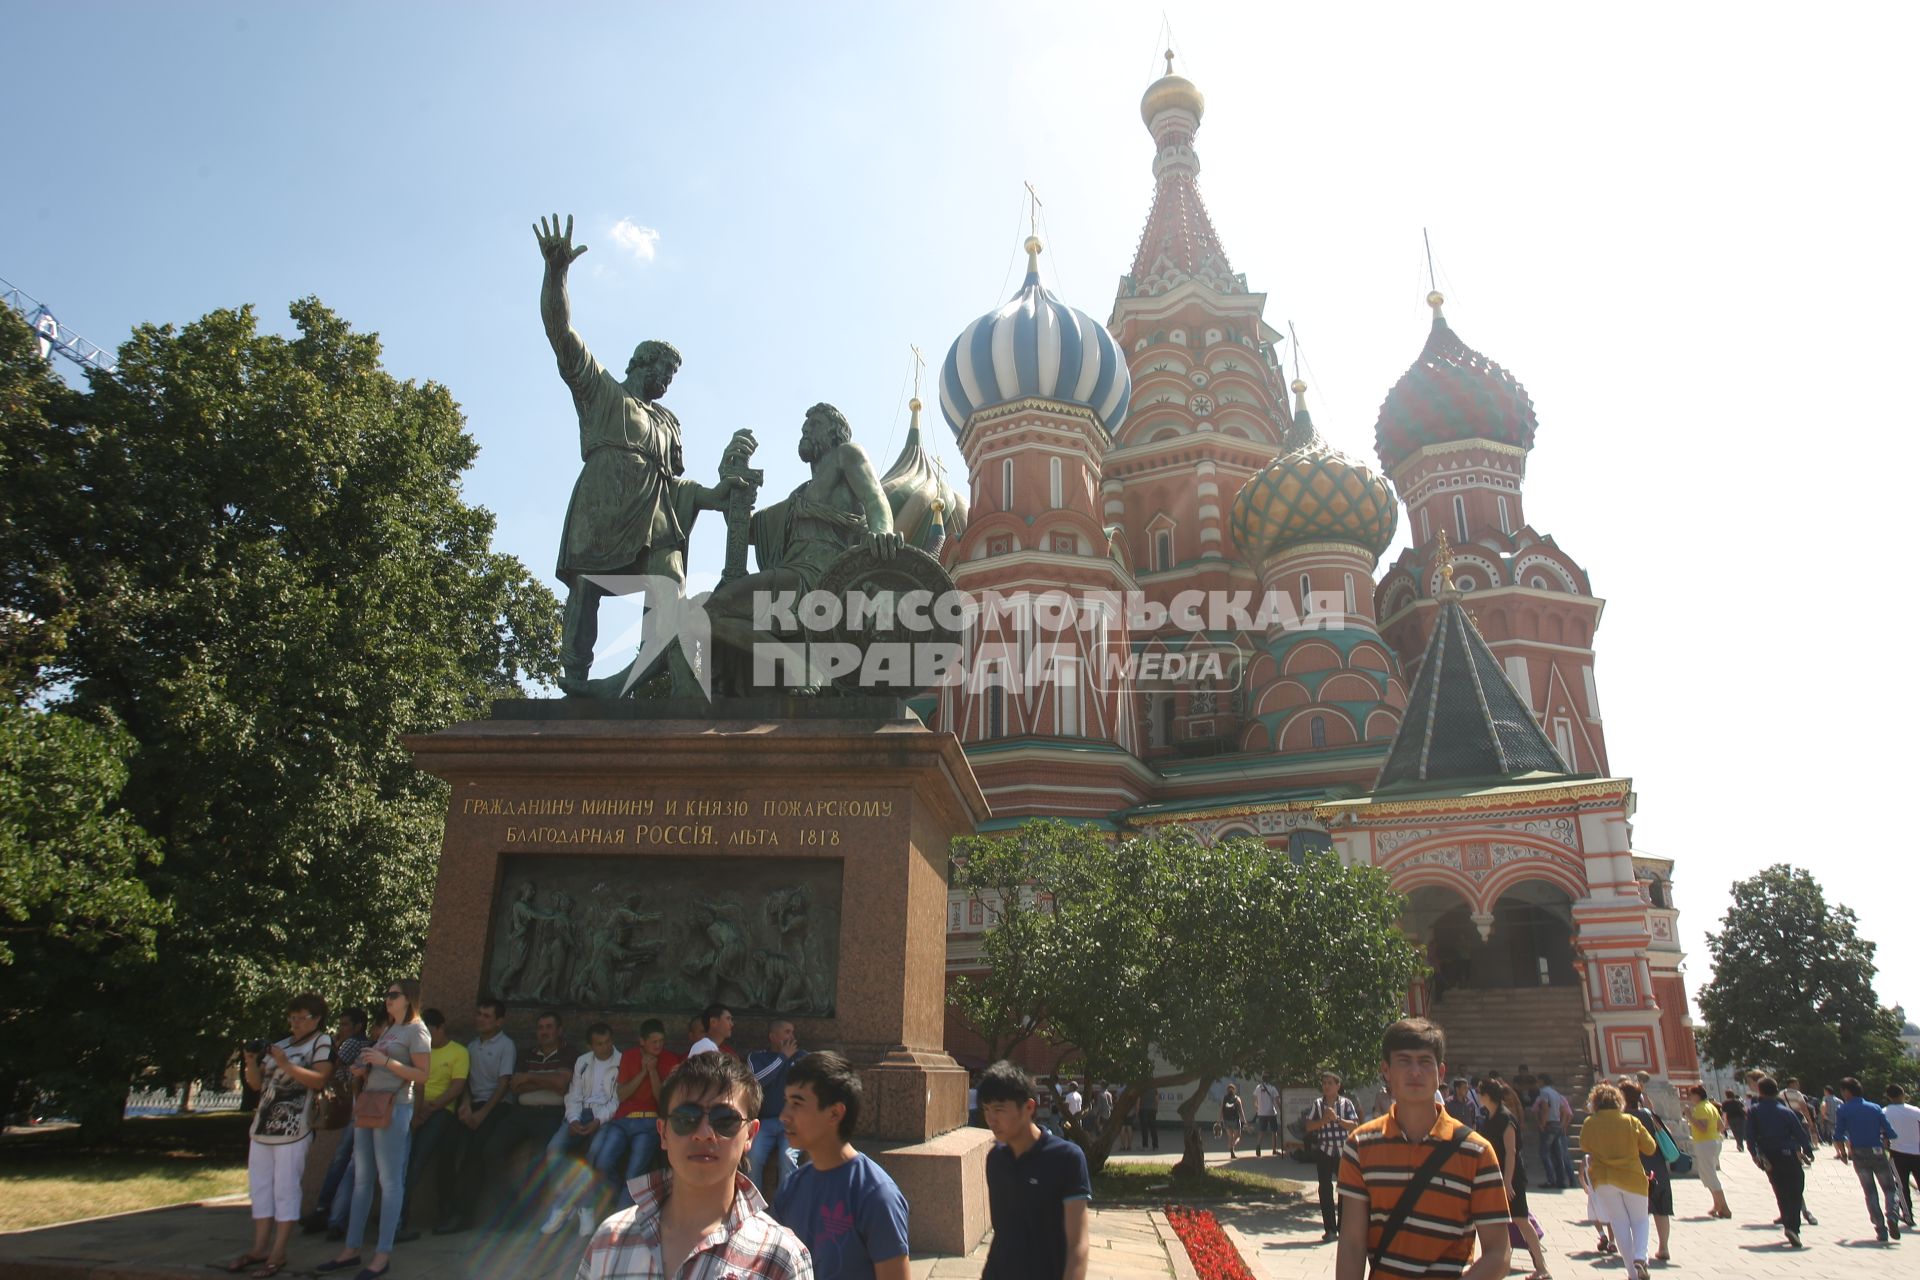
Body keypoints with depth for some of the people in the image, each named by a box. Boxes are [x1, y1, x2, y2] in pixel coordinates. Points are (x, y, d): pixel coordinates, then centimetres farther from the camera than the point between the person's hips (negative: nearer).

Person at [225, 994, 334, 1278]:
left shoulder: (322, 1042, -3)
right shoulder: (280, 1044, 18)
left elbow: (320, 1080, -15)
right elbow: (257, 1083, 17)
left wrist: (286, 1065, -22)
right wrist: (252, 1062, -2)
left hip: (292, 1129, -7)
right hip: (263, 1126, 8)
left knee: (285, 1189, -6)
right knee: (260, 1187, 10)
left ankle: (278, 1254, -2)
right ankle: (260, 1248, 18)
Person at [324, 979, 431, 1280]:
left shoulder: (417, 1030, -5)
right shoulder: (387, 1031, 21)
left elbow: (422, 1075, -13)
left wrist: (385, 1061, -17)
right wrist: (364, 1071, 8)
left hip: (393, 1108, -9)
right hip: (368, 1105, 9)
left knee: (390, 1181, -5)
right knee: (362, 1179, 11)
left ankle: (383, 1254, -1)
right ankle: (352, 1249, 18)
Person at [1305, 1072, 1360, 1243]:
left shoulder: (1346, 1103, 2)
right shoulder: (1317, 1104, 5)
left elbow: (1355, 1126, -6)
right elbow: (1309, 1126, 2)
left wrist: (1337, 1119, -17)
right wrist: (1323, 1120, -14)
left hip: (1343, 1151, -1)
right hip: (1324, 1151, 1)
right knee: (1325, 1190, 2)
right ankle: (1330, 1229, 9)